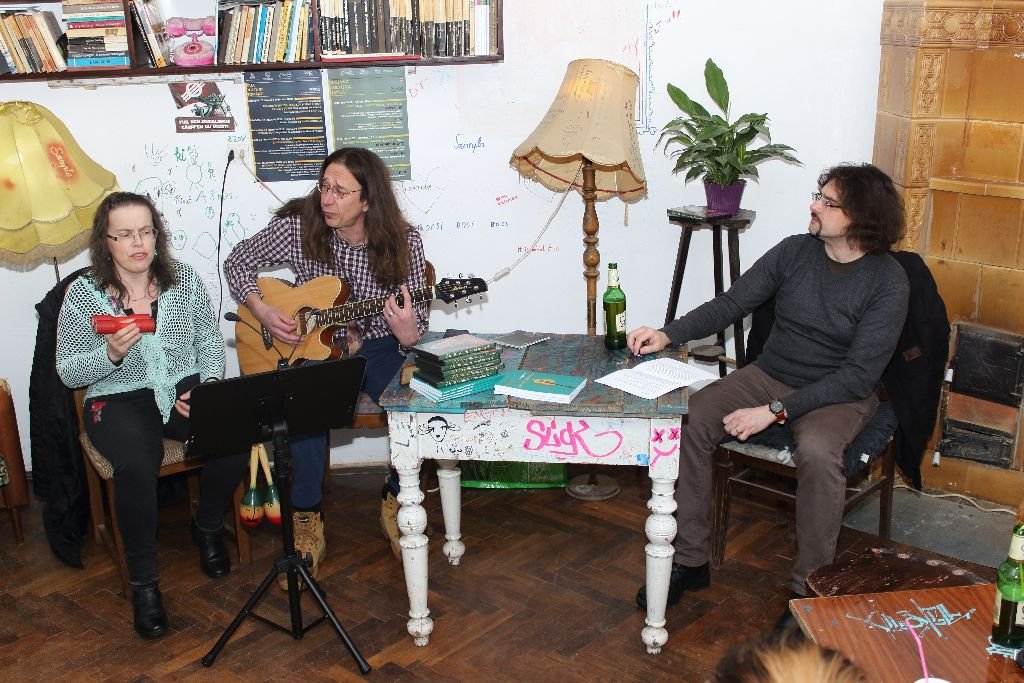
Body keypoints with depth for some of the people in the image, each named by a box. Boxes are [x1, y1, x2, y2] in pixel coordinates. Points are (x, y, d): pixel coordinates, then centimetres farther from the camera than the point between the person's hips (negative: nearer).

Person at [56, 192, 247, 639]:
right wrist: (111, 353, -19)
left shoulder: (184, 278, 4)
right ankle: (143, 581, -13)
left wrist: (206, 386, -12)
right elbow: (68, 372, 0)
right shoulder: (83, 293, -2)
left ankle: (207, 528, 4)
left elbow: (210, 342, 6)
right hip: (118, 400, -2)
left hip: (185, 389, 2)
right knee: (136, 465, -35)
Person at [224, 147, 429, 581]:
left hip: (379, 347, 1)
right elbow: (238, 261, 5)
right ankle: (306, 524, -9)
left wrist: (409, 334, -29)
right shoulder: (299, 227, -10)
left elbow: (418, 320, -5)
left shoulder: (403, 243, -11)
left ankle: (396, 502, 4)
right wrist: (262, 310, -10)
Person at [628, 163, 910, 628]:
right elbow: (731, 303, 2)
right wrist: (668, 334, -15)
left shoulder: (888, 283, -16)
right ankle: (690, 560, -7)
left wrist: (775, 411, -26)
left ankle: (808, 590, -18)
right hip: (768, 376, 5)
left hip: (839, 395, -4)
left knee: (817, 451, -37)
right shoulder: (794, 251, -1)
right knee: (688, 420, -19)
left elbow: (859, 376, -20)